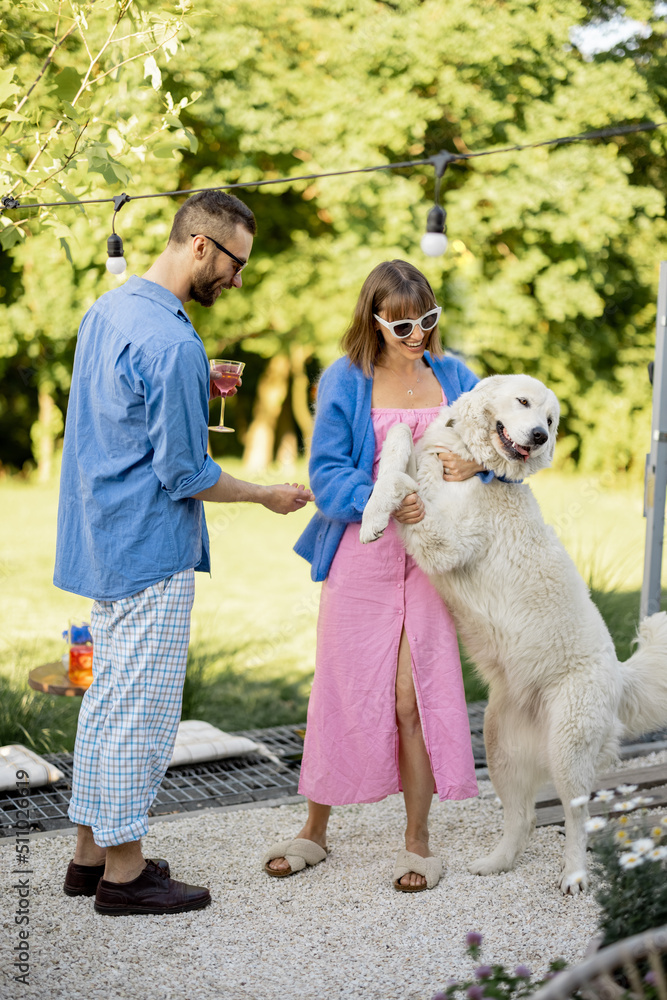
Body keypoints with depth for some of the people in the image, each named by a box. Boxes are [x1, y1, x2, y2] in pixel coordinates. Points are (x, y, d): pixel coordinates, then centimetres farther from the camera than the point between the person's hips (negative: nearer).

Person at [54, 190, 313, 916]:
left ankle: (91, 852, 26)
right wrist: (268, 495, -5)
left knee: (107, 698, 16)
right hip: (150, 551, -10)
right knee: (140, 708, 0)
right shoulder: (172, 344, -21)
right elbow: (185, 475, -18)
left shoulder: (105, 310, 9)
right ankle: (124, 872, 11)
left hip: (101, 541, 10)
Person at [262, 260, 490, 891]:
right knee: (343, 691, 6)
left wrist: (477, 464, -12)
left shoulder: (455, 379, 8)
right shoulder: (345, 383, -1)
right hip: (360, 555, -1)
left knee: (415, 697, -1)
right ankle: (315, 829, 25)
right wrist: (378, 500, -24)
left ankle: (417, 840, 16)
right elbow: (325, 473, -7)